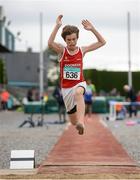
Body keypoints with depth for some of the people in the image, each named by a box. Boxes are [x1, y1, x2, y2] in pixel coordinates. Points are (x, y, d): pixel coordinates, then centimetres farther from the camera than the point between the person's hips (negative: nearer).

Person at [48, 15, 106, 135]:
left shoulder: (82, 50, -2)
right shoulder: (62, 50, -7)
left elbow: (102, 42, -2)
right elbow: (50, 43, -30)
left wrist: (92, 29, -13)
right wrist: (57, 26, -34)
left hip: (79, 84, -1)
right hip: (66, 87, 1)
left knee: (78, 93, -42)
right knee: (73, 121, 9)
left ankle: (81, 122, -57)